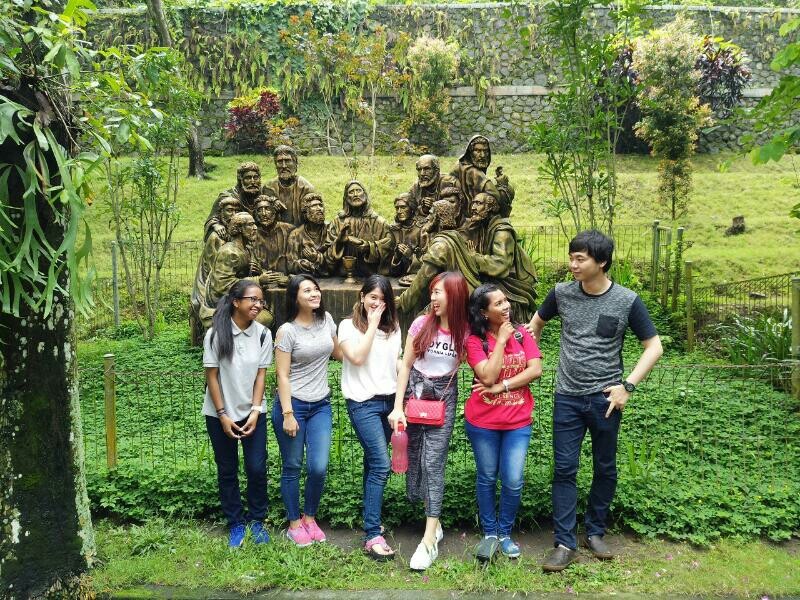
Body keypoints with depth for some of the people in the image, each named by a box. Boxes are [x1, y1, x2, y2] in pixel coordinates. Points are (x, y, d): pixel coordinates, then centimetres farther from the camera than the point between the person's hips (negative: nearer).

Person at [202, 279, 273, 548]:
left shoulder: (263, 334, -6)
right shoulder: (216, 334, -13)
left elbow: (260, 375, -2)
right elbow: (212, 377, -9)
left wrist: (255, 412, -9)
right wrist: (223, 415, -10)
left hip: (252, 412, 2)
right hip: (220, 414, -1)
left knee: (257, 468, 0)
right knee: (227, 471, 9)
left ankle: (256, 520, 22)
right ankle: (235, 523, 25)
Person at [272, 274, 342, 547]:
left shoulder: (326, 319, 4)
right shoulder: (287, 331, -10)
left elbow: (338, 353, 19)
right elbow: (282, 375, -11)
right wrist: (287, 414, -14)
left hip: (321, 405, 4)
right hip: (292, 404, -4)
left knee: (319, 467, -2)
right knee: (292, 467, 8)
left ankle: (310, 518, 23)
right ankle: (294, 524, 25)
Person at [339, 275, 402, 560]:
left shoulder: (393, 327, 11)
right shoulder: (348, 326, 0)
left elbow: (398, 363, 14)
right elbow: (357, 357, -15)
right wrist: (372, 325, -10)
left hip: (389, 401, 5)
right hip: (363, 403, -5)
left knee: (373, 462, 11)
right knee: (381, 464, -14)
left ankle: (370, 518, 25)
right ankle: (373, 536, -11)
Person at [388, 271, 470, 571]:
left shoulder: (466, 331, -8)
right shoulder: (422, 324, -8)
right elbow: (405, 366, -3)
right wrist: (397, 407, -6)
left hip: (444, 397, -2)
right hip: (415, 392, 2)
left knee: (433, 462, -8)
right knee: (415, 457, 7)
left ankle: (429, 539, -4)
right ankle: (434, 520, 27)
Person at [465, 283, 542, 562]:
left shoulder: (521, 333, 0)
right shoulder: (475, 340, -8)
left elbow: (535, 369, -10)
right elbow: (488, 376, -20)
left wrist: (501, 387, -17)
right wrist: (501, 340, -17)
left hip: (518, 421, 2)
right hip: (482, 422, -1)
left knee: (513, 481, 0)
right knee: (487, 478, 11)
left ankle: (505, 533, 23)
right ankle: (489, 533, 29)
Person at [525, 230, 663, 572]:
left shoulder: (627, 301, -9)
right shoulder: (562, 293, -3)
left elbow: (653, 346, -2)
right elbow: (536, 323, 15)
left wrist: (628, 385, -11)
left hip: (605, 398, -1)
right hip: (567, 397, 1)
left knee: (605, 468, 13)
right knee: (564, 469, 2)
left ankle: (595, 532, 32)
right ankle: (565, 544, 12)